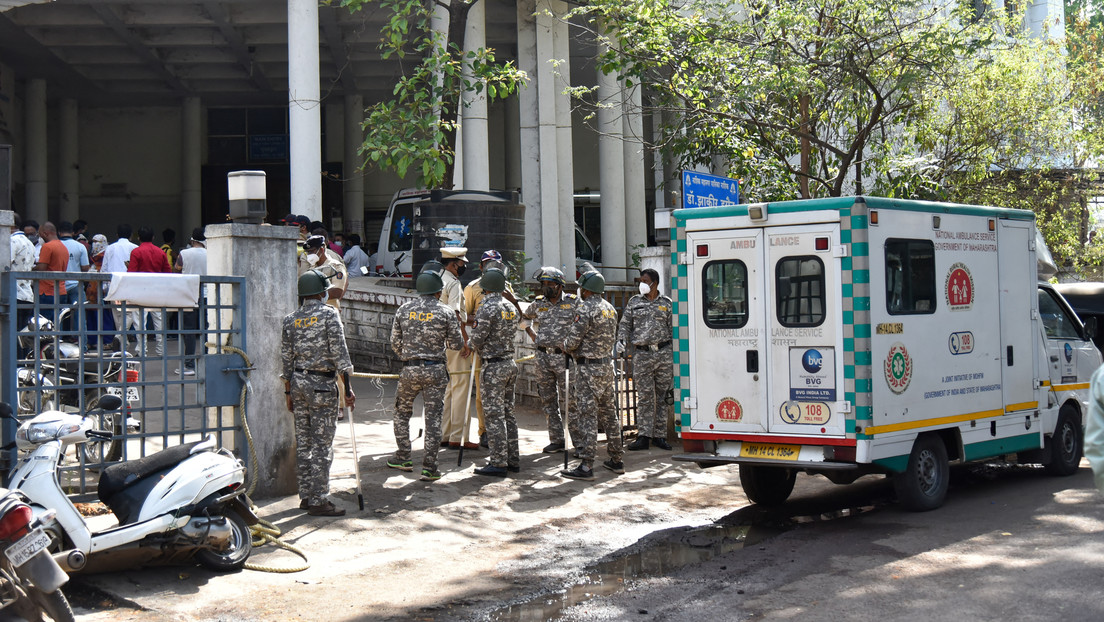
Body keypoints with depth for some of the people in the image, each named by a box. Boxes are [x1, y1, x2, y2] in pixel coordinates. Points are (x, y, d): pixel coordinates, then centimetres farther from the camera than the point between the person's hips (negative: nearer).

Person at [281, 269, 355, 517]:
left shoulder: (290, 319, 7)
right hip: (322, 385, -6)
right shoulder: (329, 314, -8)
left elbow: (286, 359, 9)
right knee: (322, 444, -2)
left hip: (298, 383, 6)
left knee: (303, 442, 11)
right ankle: (318, 500, -1)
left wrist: (289, 391, 17)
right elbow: (339, 352, -12)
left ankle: (306, 496, 17)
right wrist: (347, 387, -8)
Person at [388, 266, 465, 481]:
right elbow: (456, 344, 0)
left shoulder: (403, 310, 3)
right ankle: (429, 467, 0)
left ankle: (403, 458, 25)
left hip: (409, 370, 2)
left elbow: (395, 344, 7)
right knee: (433, 417, 2)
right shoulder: (446, 312, -4)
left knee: (402, 412, 21)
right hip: (434, 371, -2)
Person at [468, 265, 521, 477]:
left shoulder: (487, 308, -16)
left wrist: (469, 344, 7)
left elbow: (477, 339, -15)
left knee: (494, 415, -5)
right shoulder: (510, 307, 8)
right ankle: (513, 459, 18)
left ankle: (499, 463, -4)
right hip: (510, 363, 8)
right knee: (508, 412, 14)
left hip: (493, 366, -8)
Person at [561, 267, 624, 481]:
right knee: (609, 414, 15)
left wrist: (565, 346, 6)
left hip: (588, 368, -8)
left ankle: (586, 466, -9)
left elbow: (572, 340, -16)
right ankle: (616, 460, 21)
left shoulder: (585, 309, -16)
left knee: (587, 416, -7)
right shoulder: (610, 309, 11)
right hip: (607, 364, 8)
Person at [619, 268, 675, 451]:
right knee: (644, 396, -3)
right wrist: (621, 341, -6)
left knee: (663, 396, 4)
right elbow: (625, 324, 11)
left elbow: (673, 329, 10)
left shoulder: (667, 303, 9)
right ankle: (643, 436, 0)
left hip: (664, 353, 1)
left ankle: (659, 435, 10)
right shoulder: (634, 302, 10)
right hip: (642, 355, -1)